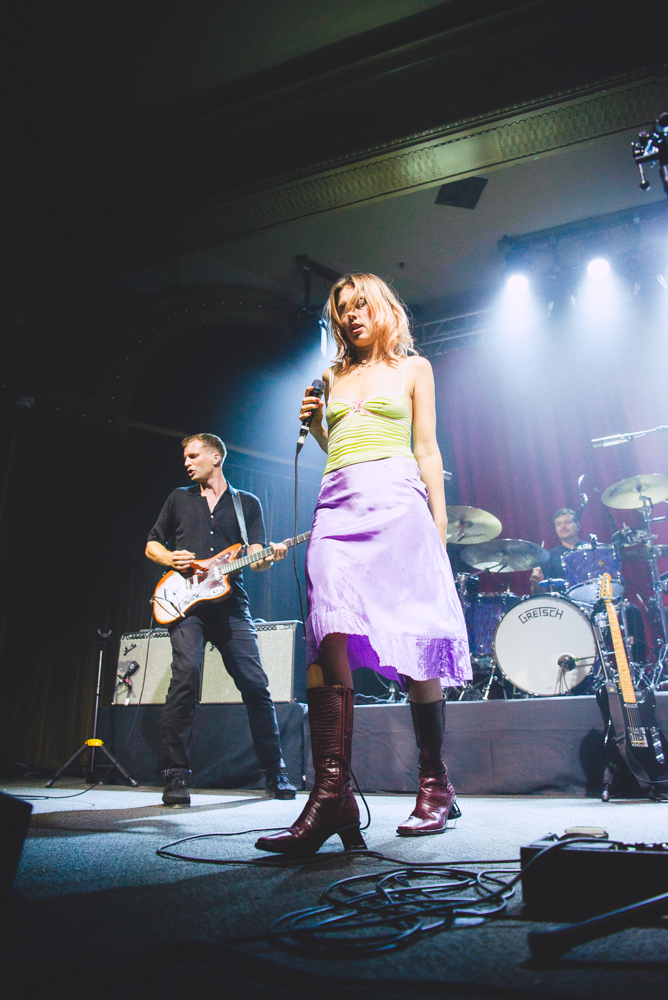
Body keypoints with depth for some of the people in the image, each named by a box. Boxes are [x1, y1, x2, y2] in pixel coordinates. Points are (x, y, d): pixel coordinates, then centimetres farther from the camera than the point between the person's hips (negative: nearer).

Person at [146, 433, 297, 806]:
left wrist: (270, 557, -18)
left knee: (255, 684, -3)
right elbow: (152, 544, 21)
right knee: (186, 679, -16)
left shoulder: (248, 503, 13)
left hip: (231, 605, 0)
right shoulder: (179, 499, 17)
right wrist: (170, 558, -1)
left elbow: (255, 561, 5)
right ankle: (176, 778, -4)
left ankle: (275, 773, 11)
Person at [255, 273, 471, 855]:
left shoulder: (413, 368, 17)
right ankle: (333, 795, -17)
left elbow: (427, 449, 10)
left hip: (396, 498, -3)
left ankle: (436, 786, 9)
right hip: (339, 506, 4)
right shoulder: (334, 376, 26)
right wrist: (314, 425, 11)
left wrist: (439, 524, 1)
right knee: (329, 636, -15)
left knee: (412, 639, -6)